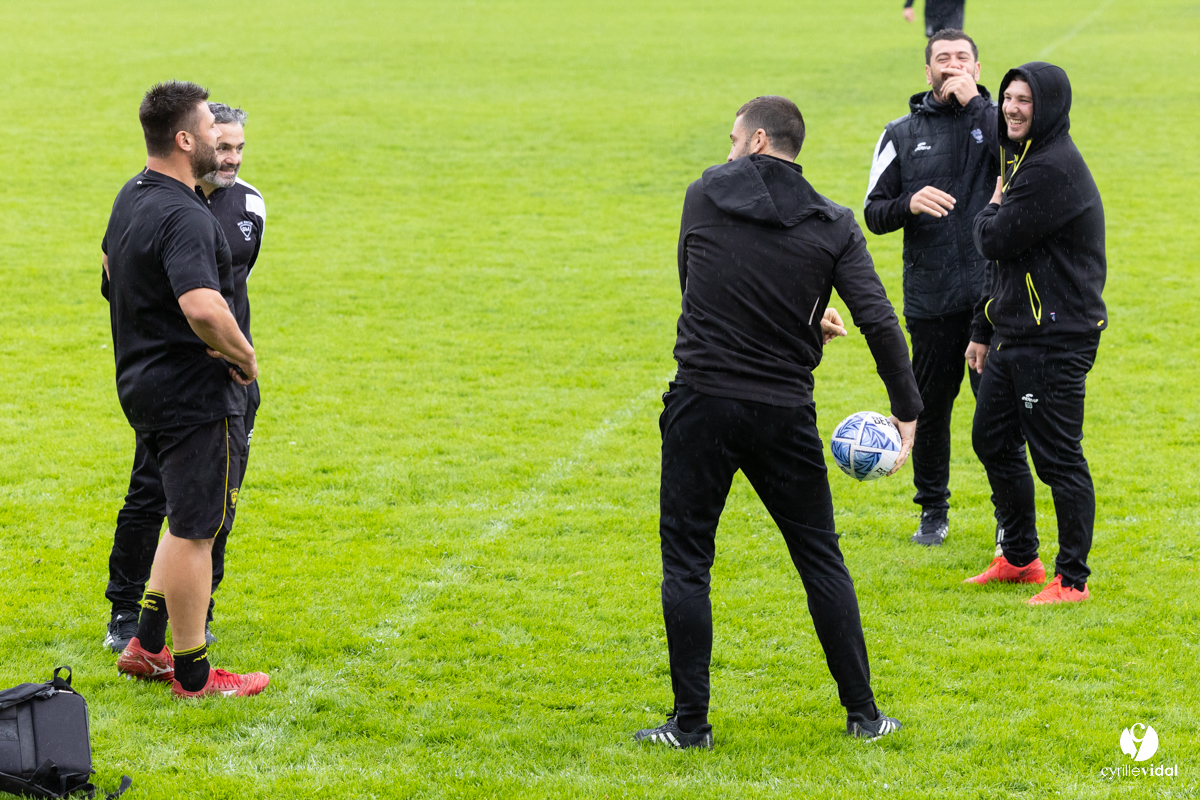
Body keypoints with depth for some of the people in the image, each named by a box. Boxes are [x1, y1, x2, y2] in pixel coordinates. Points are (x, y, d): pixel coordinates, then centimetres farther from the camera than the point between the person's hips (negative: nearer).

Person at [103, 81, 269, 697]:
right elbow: (204, 309, -39)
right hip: (195, 394, -10)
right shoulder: (184, 218, -24)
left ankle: (146, 645, 24)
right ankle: (192, 673, 11)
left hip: (144, 385, 10)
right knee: (194, 530, 1)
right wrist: (245, 356, -21)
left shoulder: (131, 196, 9)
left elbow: (111, 261, 30)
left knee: (190, 520, 22)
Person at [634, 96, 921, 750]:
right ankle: (862, 713, 16)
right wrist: (906, 410, -2)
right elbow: (878, 320, -9)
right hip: (786, 413, 2)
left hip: (702, 405, -2)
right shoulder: (832, 227, 1)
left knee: (686, 562, 7)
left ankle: (690, 723, 5)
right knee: (821, 560, 13)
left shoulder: (704, 196, 1)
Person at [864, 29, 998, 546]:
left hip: (992, 289, -2)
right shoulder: (902, 134, 9)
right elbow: (874, 213, 7)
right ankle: (933, 511, 22)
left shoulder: (994, 118, 4)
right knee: (930, 407, 8)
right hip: (930, 298, 2)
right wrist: (910, 204, -14)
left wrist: (974, 102, -16)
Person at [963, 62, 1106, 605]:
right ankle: (1019, 559, 31)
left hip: (1055, 341, -11)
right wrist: (984, 330, 22)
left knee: (1058, 459, -4)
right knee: (993, 441, 18)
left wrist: (992, 209, 2)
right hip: (1016, 336, 11)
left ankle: (1072, 580, 4)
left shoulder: (1053, 170, -18)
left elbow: (995, 240, -20)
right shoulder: (1026, 161, 16)